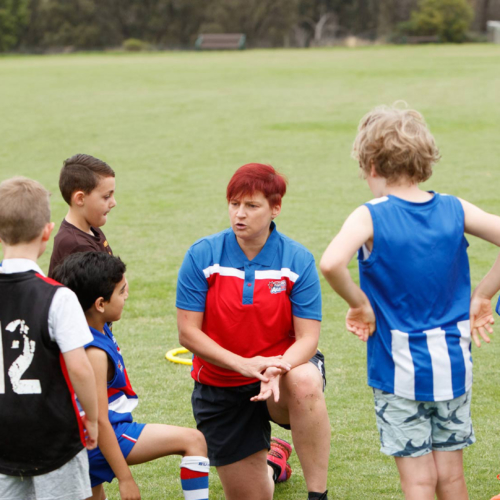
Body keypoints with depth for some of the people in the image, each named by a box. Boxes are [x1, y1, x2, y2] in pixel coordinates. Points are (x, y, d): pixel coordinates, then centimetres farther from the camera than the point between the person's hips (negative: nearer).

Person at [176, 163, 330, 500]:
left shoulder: (298, 260, -11)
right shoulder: (202, 256, -10)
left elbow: (308, 336, -13)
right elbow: (188, 332, -11)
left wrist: (278, 369, -35)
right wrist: (242, 363, -26)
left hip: (282, 373, -1)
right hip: (220, 388, 1)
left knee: (305, 381, -39)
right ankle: (273, 458, 43)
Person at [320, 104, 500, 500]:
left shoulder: (370, 218, -13)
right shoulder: (455, 210, -1)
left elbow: (331, 264, -31)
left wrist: (359, 303, -14)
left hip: (400, 369, -3)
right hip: (453, 364, 4)